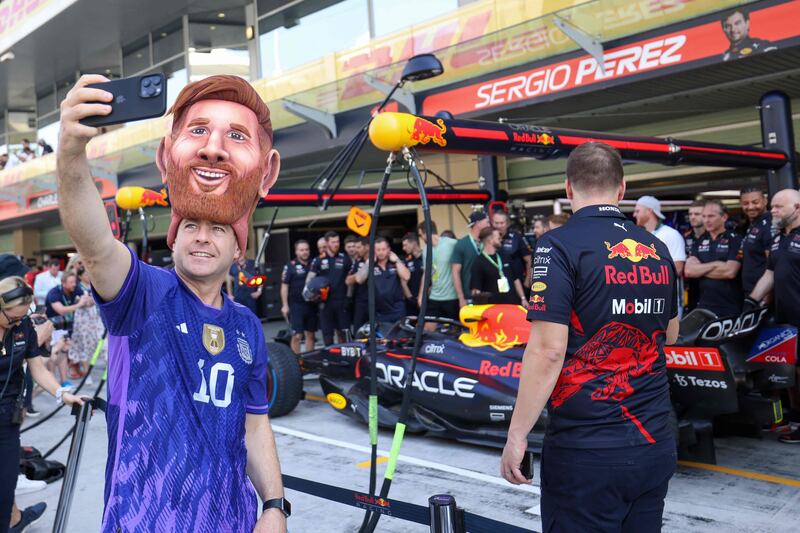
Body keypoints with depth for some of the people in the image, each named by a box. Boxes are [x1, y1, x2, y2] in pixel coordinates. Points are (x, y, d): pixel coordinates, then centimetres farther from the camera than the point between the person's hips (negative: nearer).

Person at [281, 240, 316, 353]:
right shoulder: (290, 266, -3)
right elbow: (284, 286, -4)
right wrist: (285, 305, -10)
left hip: (311, 305, 4)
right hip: (296, 306, -4)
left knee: (310, 335, 11)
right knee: (297, 336, -7)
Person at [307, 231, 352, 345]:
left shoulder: (344, 259, 5)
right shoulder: (318, 260, 4)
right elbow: (310, 278, 3)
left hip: (341, 300, 0)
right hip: (325, 301, 0)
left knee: (342, 331, 6)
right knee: (327, 331, 6)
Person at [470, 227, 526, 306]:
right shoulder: (478, 263, -6)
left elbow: (516, 279, 18)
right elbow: (475, 289, -11)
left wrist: (522, 298, 11)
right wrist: (478, 296, -32)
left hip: (513, 305, 6)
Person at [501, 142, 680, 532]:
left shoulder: (560, 245, -13)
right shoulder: (657, 250, 7)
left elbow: (548, 351, -19)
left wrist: (517, 435, -12)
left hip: (587, 453, -6)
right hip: (655, 445, 6)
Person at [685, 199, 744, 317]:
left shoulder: (735, 240, -4)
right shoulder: (699, 242, 11)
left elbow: (730, 271, -16)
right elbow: (689, 271, -2)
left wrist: (700, 269, -6)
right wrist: (715, 264, -13)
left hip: (730, 308, -4)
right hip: (704, 306, 4)